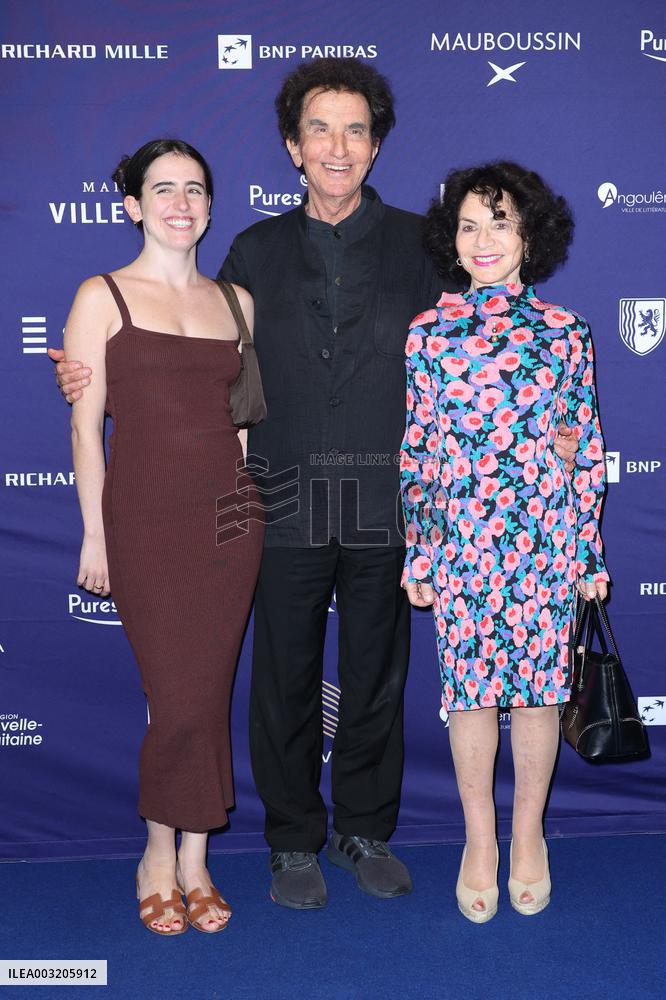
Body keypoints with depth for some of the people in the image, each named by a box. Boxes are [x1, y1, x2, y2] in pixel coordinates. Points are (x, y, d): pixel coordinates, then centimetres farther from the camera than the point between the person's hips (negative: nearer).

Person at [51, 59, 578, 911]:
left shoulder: (417, 243, 5)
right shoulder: (256, 252, 8)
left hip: (385, 502, 0)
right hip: (288, 505, 0)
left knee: (376, 677, 12)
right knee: (285, 681, 9)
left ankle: (365, 831, 32)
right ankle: (294, 842, 28)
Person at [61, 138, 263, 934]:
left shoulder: (235, 300, 11)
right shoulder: (102, 297, 0)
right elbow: (86, 425, -2)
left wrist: (251, 506, 12)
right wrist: (94, 533, -5)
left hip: (229, 513, 4)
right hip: (145, 517, -4)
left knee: (211, 693, 7)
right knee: (179, 699, -5)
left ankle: (194, 861, 23)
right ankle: (159, 857, 20)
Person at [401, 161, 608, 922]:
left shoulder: (564, 332, 1)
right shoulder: (429, 333, 1)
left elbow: (587, 447, 4)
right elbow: (415, 450, 3)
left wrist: (590, 552, 4)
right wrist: (416, 555, 3)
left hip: (545, 538, 0)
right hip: (460, 539, 0)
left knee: (538, 686, 9)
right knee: (469, 687, 8)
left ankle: (528, 835, 29)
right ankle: (479, 840, 27)